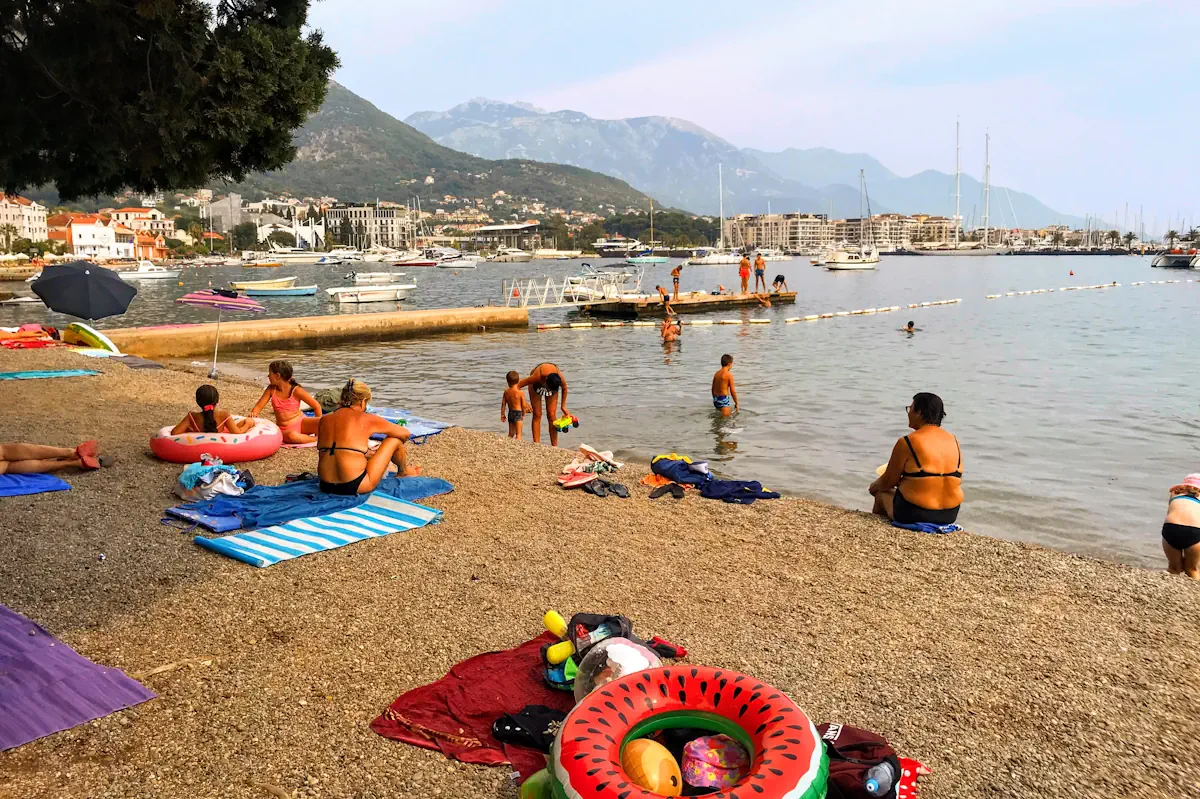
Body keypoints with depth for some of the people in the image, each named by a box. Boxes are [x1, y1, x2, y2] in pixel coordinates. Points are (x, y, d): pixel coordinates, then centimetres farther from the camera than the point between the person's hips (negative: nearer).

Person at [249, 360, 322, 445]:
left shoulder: (296, 391, -9)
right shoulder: (271, 389, 2)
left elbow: (316, 406, -4)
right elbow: (258, 406, 5)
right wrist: (253, 414, -19)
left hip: (301, 423, -1)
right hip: (284, 430, 1)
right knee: (292, 436, -41)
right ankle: (315, 439, -19)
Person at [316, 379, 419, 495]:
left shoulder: (323, 420, 8)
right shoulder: (366, 419, -4)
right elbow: (405, 434, 9)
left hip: (326, 486, 6)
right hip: (356, 486, -6)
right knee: (395, 439, 13)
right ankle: (404, 472, 41)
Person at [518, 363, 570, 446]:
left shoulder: (560, 379, -38)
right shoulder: (537, 377, -44)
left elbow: (564, 389, -11)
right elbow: (517, 386, -33)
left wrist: (563, 406, -5)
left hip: (552, 385, 1)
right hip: (536, 385, -1)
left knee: (552, 415, -6)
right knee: (537, 415, -7)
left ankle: (554, 447, -4)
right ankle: (536, 444, -5)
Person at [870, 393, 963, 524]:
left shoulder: (907, 443, -14)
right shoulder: (953, 441, 4)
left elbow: (888, 482, -6)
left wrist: (875, 486, 18)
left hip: (913, 514, -5)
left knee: (882, 493, 23)